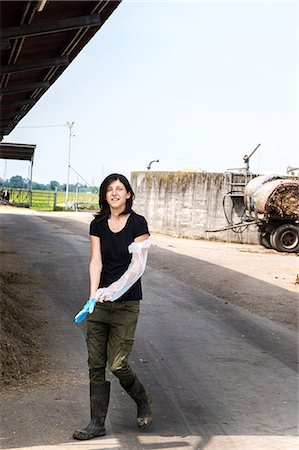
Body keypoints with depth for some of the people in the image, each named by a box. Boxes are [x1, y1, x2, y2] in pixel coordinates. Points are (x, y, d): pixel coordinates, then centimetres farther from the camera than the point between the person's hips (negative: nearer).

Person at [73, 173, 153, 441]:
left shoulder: (137, 223, -7)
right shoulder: (98, 225, 6)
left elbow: (137, 266, -11)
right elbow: (96, 261, -1)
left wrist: (112, 291, -20)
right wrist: (93, 294, -17)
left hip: (127, 302, -4)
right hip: (100, 301, 4)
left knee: (118, 364, -6)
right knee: (96, 364, 5)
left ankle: (144, 402, 23)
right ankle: (97, 423, 16)